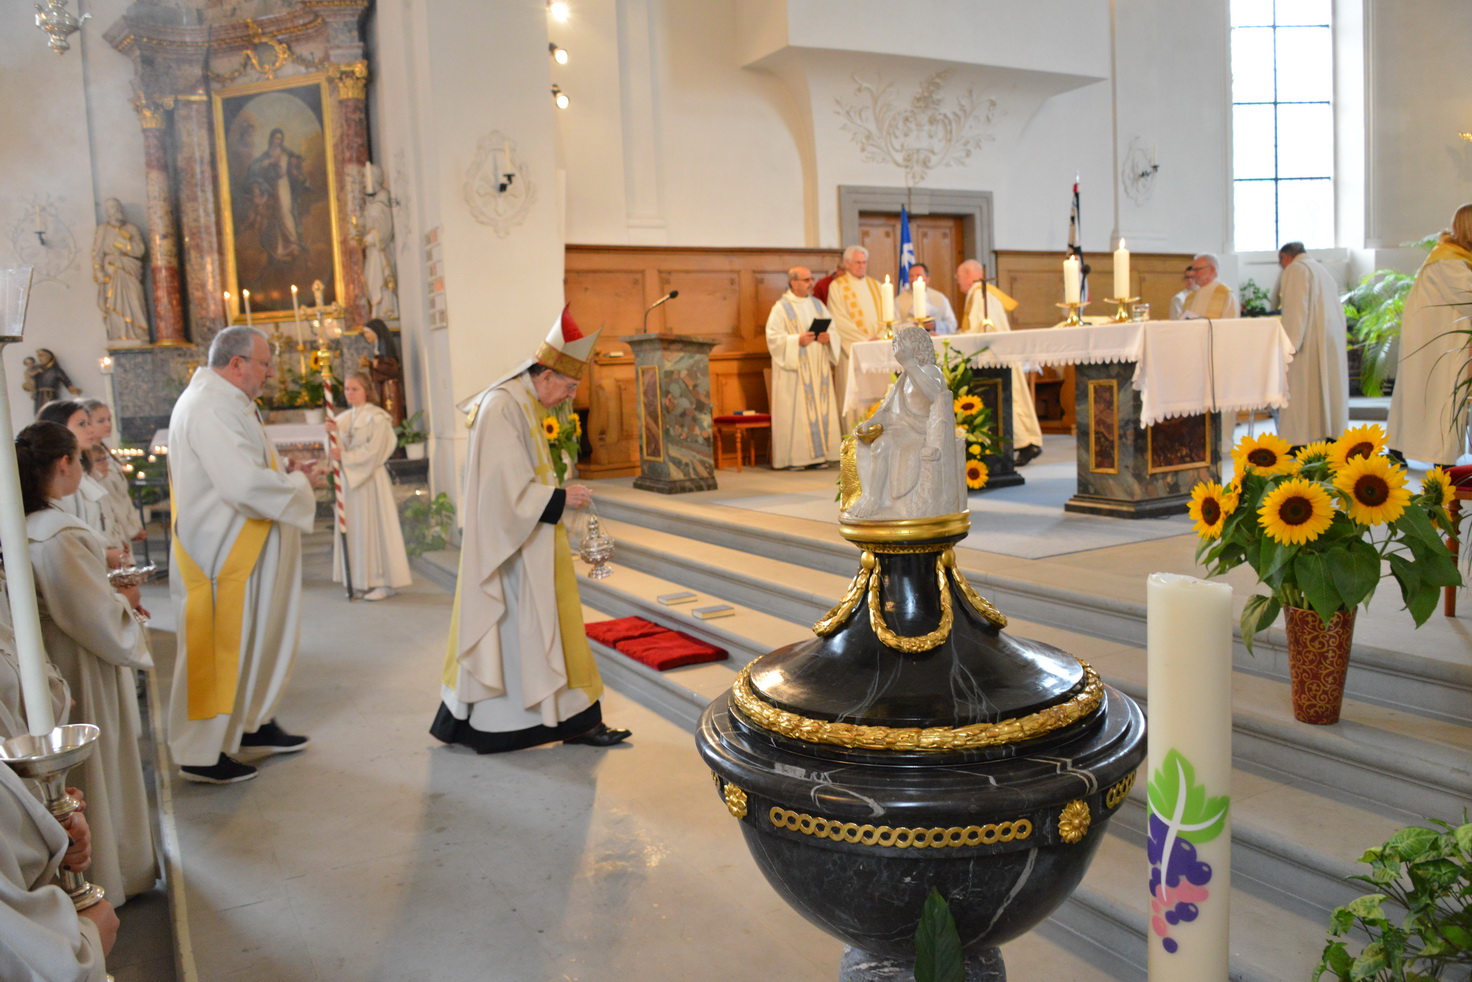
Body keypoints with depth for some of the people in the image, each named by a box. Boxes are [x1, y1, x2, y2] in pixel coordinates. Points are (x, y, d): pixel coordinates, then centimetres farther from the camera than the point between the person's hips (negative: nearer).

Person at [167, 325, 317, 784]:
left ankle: (256, 723, 34)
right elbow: (247, 486, -31)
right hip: (223, 556, -11)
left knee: (260, 638, 19)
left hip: (245, 552, 11)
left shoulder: (224, 402, 11)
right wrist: (296, 483, -13)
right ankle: (202, 755, 14)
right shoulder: (210, 410, -23)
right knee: (218, 647, 1)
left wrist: (283, 471, 6)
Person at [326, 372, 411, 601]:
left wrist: (346, 457, -15)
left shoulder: (377, 418, -6)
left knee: (373, 526, -5)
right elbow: (338, 449, 6)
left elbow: (373, 451, -13)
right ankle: (363, 580, 10)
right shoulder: (344, 418, 12)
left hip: (370, 478, -6)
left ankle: (384, 582, 0)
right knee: (354, 528, 5)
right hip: (349, 478, 6)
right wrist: (334, 432, -10)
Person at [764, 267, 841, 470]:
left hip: (818, 367, 6)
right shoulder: (781, 308, -2)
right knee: (795, 411, -7)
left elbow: (833, 330, 17)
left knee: (820, 407, 3)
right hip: (794, 370, -5)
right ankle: (795, 457, -3)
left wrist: (828, 337, -6)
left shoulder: (818, 305, 16)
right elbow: (773, 337, -9)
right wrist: (797, 341, -21)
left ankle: (818, 454, 8)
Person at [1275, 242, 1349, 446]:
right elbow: (1338, 309, 22)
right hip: (1332, 341, 9)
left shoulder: (1295, 269, -4)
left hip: (1310, 341, -9)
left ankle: (1299, 443, -14)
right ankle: (1330, 435, 9)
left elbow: (1296, 308, -15)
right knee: (1328, 388, 9)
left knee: (1301, 390, -9)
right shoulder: (1321, 269, 22)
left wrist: (1290, 344, -18)